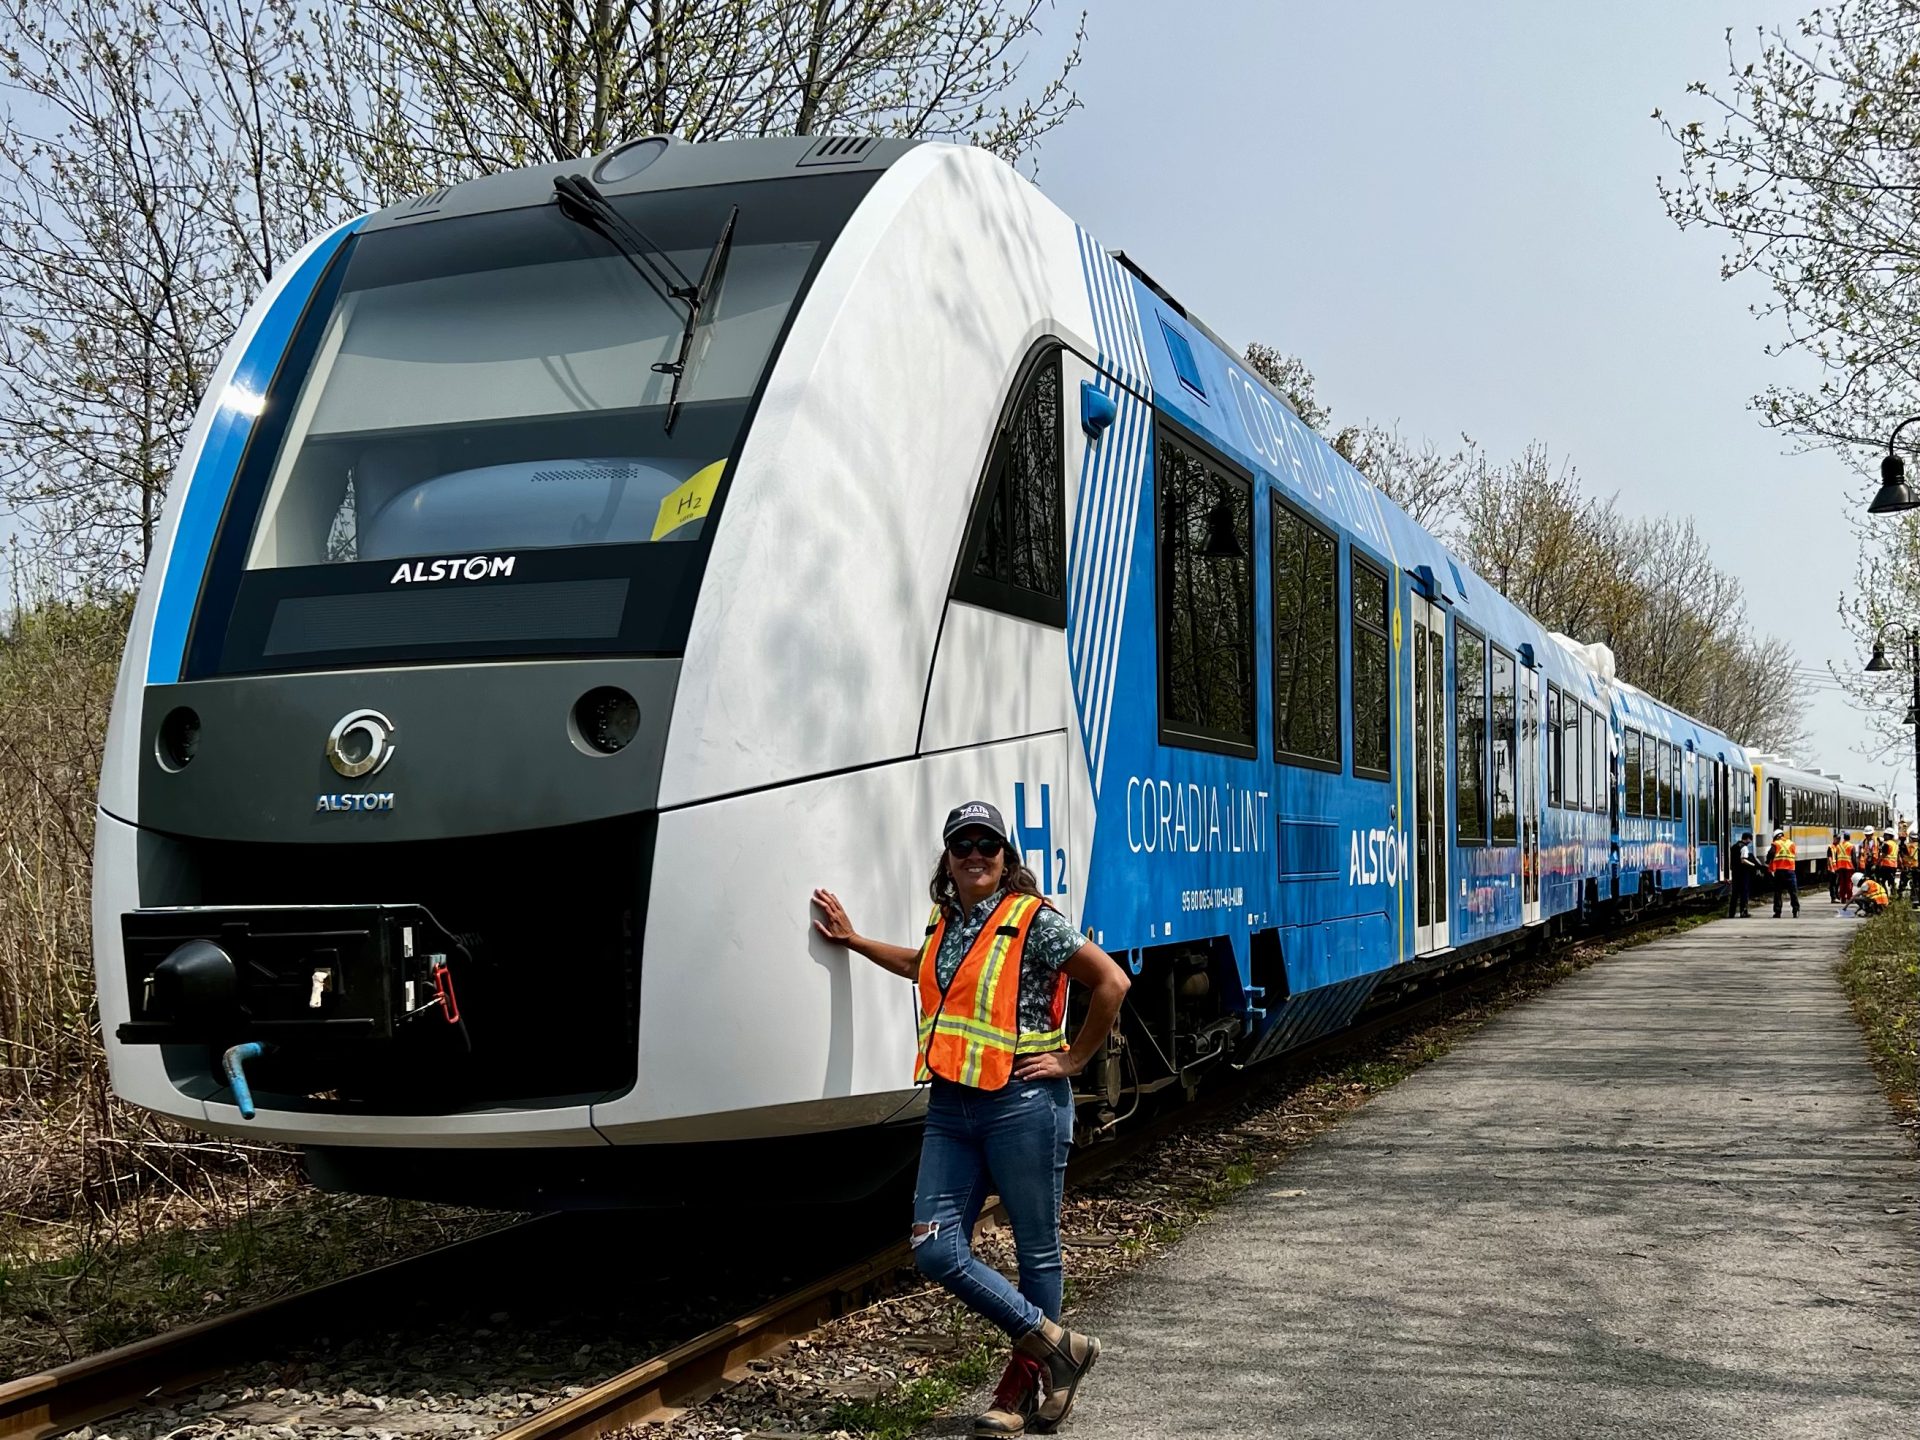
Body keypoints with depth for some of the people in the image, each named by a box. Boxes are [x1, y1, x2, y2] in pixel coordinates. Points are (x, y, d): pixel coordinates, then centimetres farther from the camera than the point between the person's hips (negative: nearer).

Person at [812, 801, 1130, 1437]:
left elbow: (1112, 982, -11)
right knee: (936, 1249, -2)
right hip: (950, 1107, 7)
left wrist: (1073, 1058, -7)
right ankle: (1055, 1345, 10)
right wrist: (853, 940, 35)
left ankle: (1025, 1386, 21)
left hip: (1022, 1105, -7)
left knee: (1036, 1250, 6)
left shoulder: (1033, 920, -9)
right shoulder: (946, 923, 13)